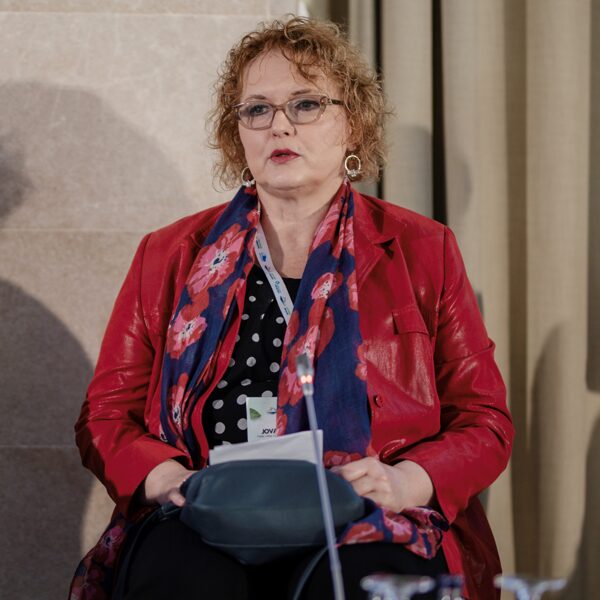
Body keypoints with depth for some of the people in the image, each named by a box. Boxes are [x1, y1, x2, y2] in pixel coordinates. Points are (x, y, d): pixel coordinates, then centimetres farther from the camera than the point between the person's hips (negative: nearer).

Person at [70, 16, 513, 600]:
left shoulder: (423, 251, 14)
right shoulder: (169, 257, 17)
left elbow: (484, 421, 11)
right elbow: (105, 415, 15)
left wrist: (404, 481, -10)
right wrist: (165, 478, -8)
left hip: (367, 534, 0)